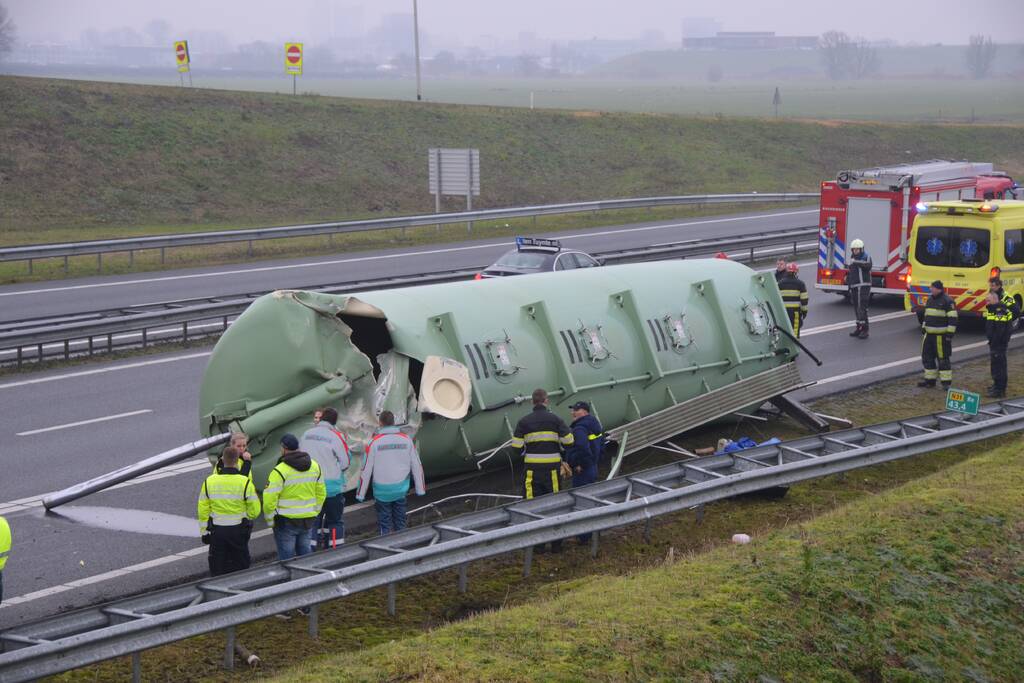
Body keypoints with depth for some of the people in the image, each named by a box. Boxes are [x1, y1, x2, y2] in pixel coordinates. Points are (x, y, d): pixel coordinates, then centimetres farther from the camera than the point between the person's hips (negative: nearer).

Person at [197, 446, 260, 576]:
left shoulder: (209, 481, -5)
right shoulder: (245, 482, -12)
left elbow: (203, 510, 0)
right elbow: (254, 510, -8)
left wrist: (204, 531, 9)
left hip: (216, 531, 1)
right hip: (238, 530, -1)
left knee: (217, 569, 11)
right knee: (240, 566, 11)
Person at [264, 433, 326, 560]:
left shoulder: (280, 471, -16)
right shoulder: (314, 466, 6)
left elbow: (269, 499, -18)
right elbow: (321, 494, 14)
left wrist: (270, 520, -5)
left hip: (286, 521, -6)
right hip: (308, 520, 6)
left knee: (286, 557, 3)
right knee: (305, 553, 17)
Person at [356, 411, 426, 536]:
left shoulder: (374, 442, -10)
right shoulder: (406, 439, -2)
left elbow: (366, 470, -8)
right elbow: (416, 466, 3)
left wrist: (360, 494, 0)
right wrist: (420, 488, 12)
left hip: (382, 491, -2)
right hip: (401, 489, 3)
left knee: (384, 525, 8)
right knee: (400, 523, 16)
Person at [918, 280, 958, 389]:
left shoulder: (947, 301, -12)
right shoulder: (930, 299, 14)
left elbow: (952, 318, -15)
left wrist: (950, 332, -18)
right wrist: (924, 326, 21)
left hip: (941, 335, -8)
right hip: (929, 334, 8)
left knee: (943, 358, -6)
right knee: (927, 356, 12)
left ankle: (946, 381, 0)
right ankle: (930, 379, 22)